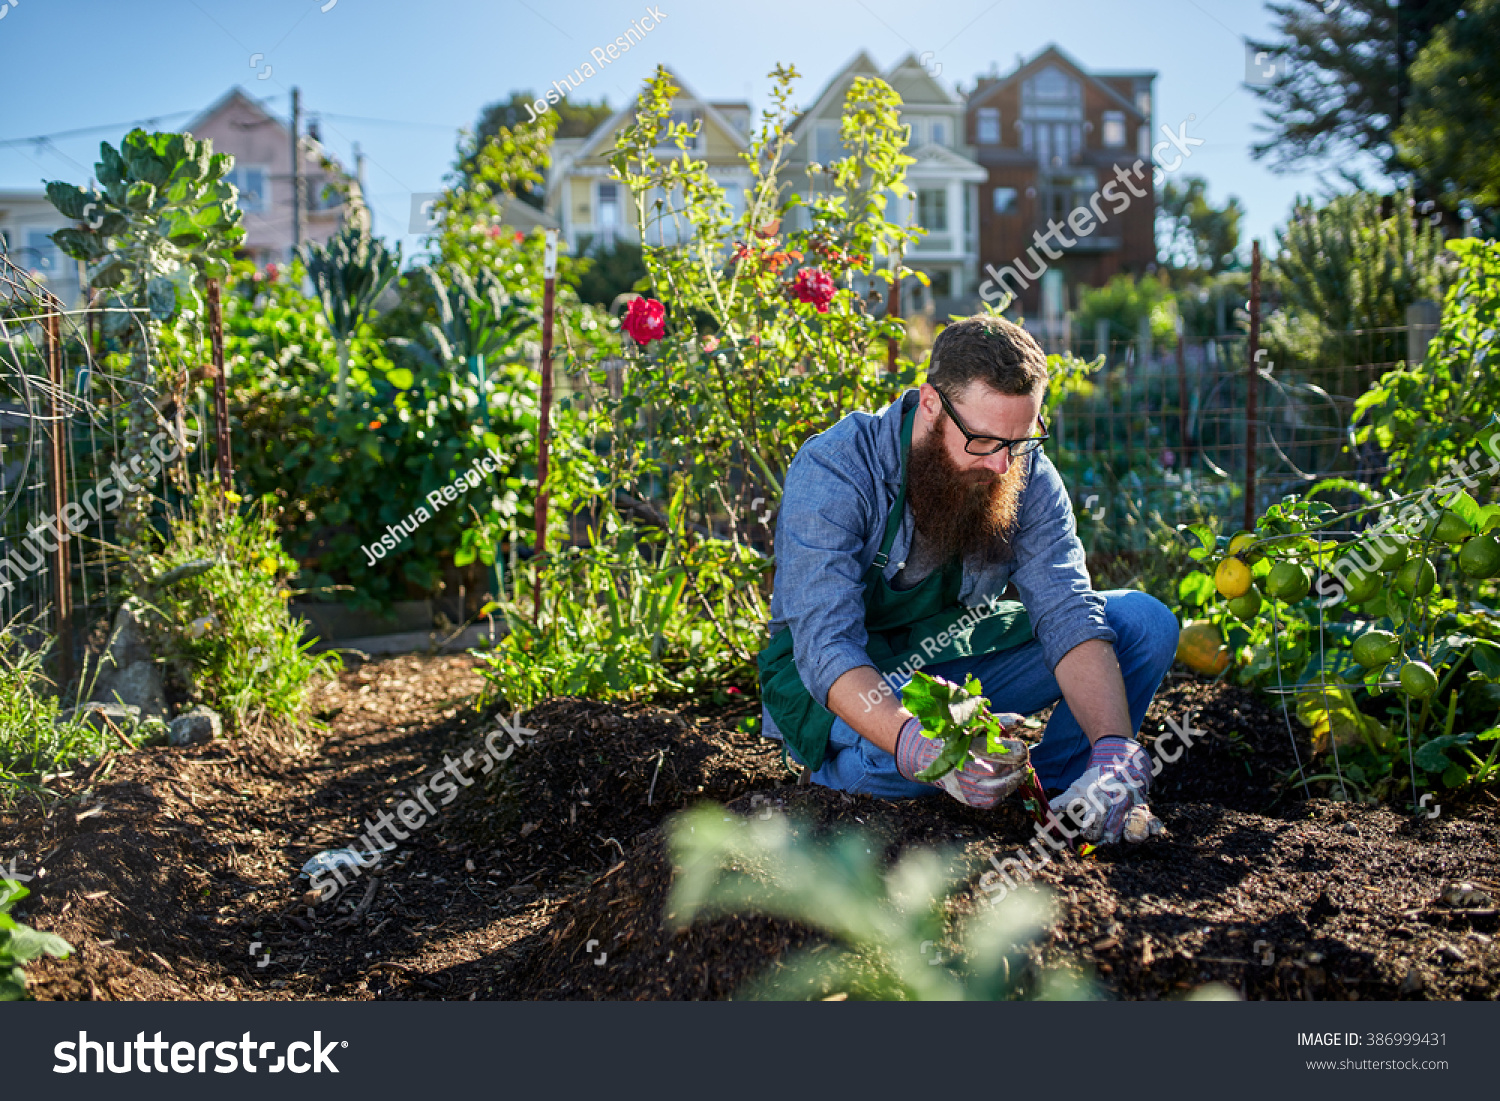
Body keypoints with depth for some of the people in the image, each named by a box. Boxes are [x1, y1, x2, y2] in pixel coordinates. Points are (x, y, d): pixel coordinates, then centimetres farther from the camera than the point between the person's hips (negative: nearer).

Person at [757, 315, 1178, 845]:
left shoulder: (1026, 474, -12)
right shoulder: (833, 470, -27)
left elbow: (1068, 613, -19)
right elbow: (827, 646, -35)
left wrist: (1114, 748, -37)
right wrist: (919, 748, -53)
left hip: (959, 661, 5)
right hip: (845, 684, -4)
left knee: (1145, 622, -10)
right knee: (890, 758, -40)